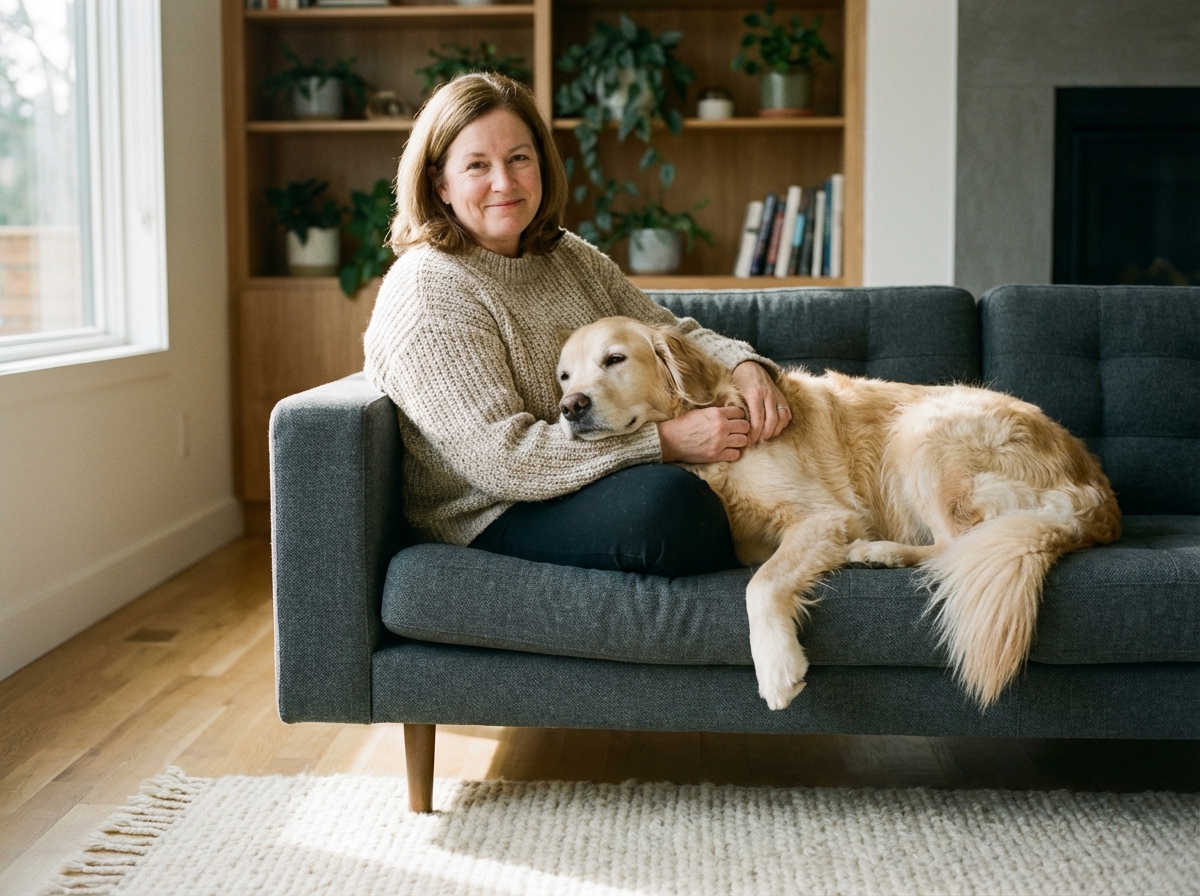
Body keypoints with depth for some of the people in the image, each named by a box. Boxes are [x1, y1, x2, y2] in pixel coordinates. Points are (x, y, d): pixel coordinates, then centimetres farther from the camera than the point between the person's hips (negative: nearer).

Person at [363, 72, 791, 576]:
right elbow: (499, 458, -23)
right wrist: (665, 440, -26)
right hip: (494, 516, -8)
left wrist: (744, 366, -10)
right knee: (668, 501, -33)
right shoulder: (428, 292, -15)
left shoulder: (570, 257, 11)